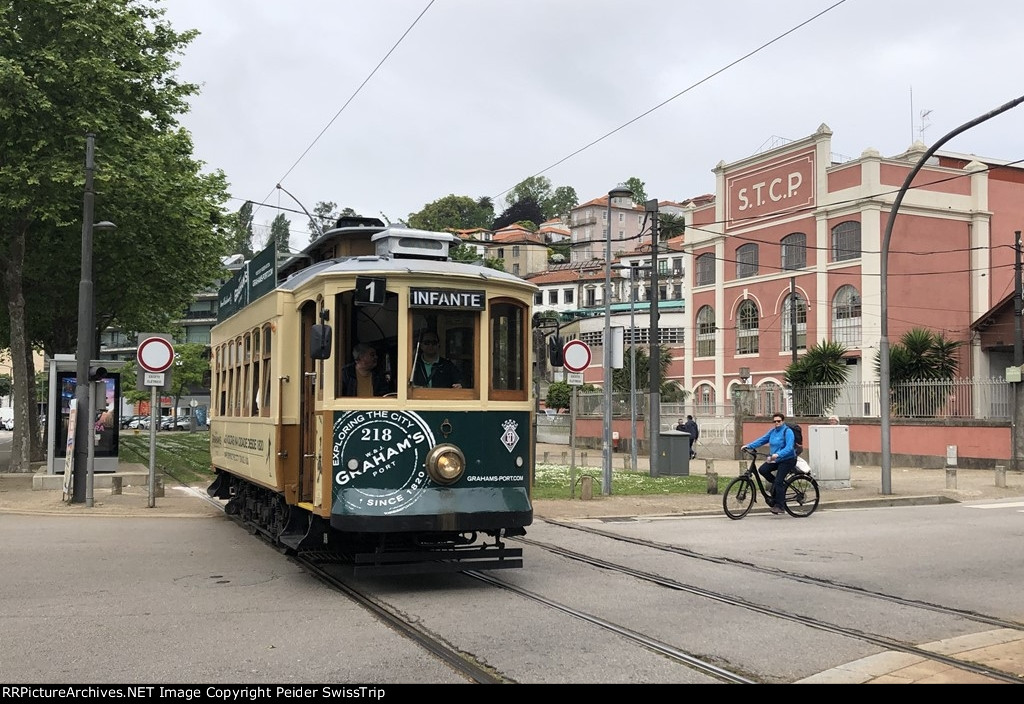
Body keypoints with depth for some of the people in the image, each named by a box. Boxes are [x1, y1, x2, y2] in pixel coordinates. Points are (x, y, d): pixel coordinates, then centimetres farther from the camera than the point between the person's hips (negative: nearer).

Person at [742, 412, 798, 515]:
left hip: (788, 460, -7)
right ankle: (779, 485, 7)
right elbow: (762, 440, 7)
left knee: (778, 481, -15)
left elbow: (789, 448, -26)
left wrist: (778, 454, -41)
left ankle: (778, 506, -6)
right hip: (776, 460, 7)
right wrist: (748, 446, -4)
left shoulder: (787, 431, -15)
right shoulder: (772, 431, 8)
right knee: (763, 470, -16)